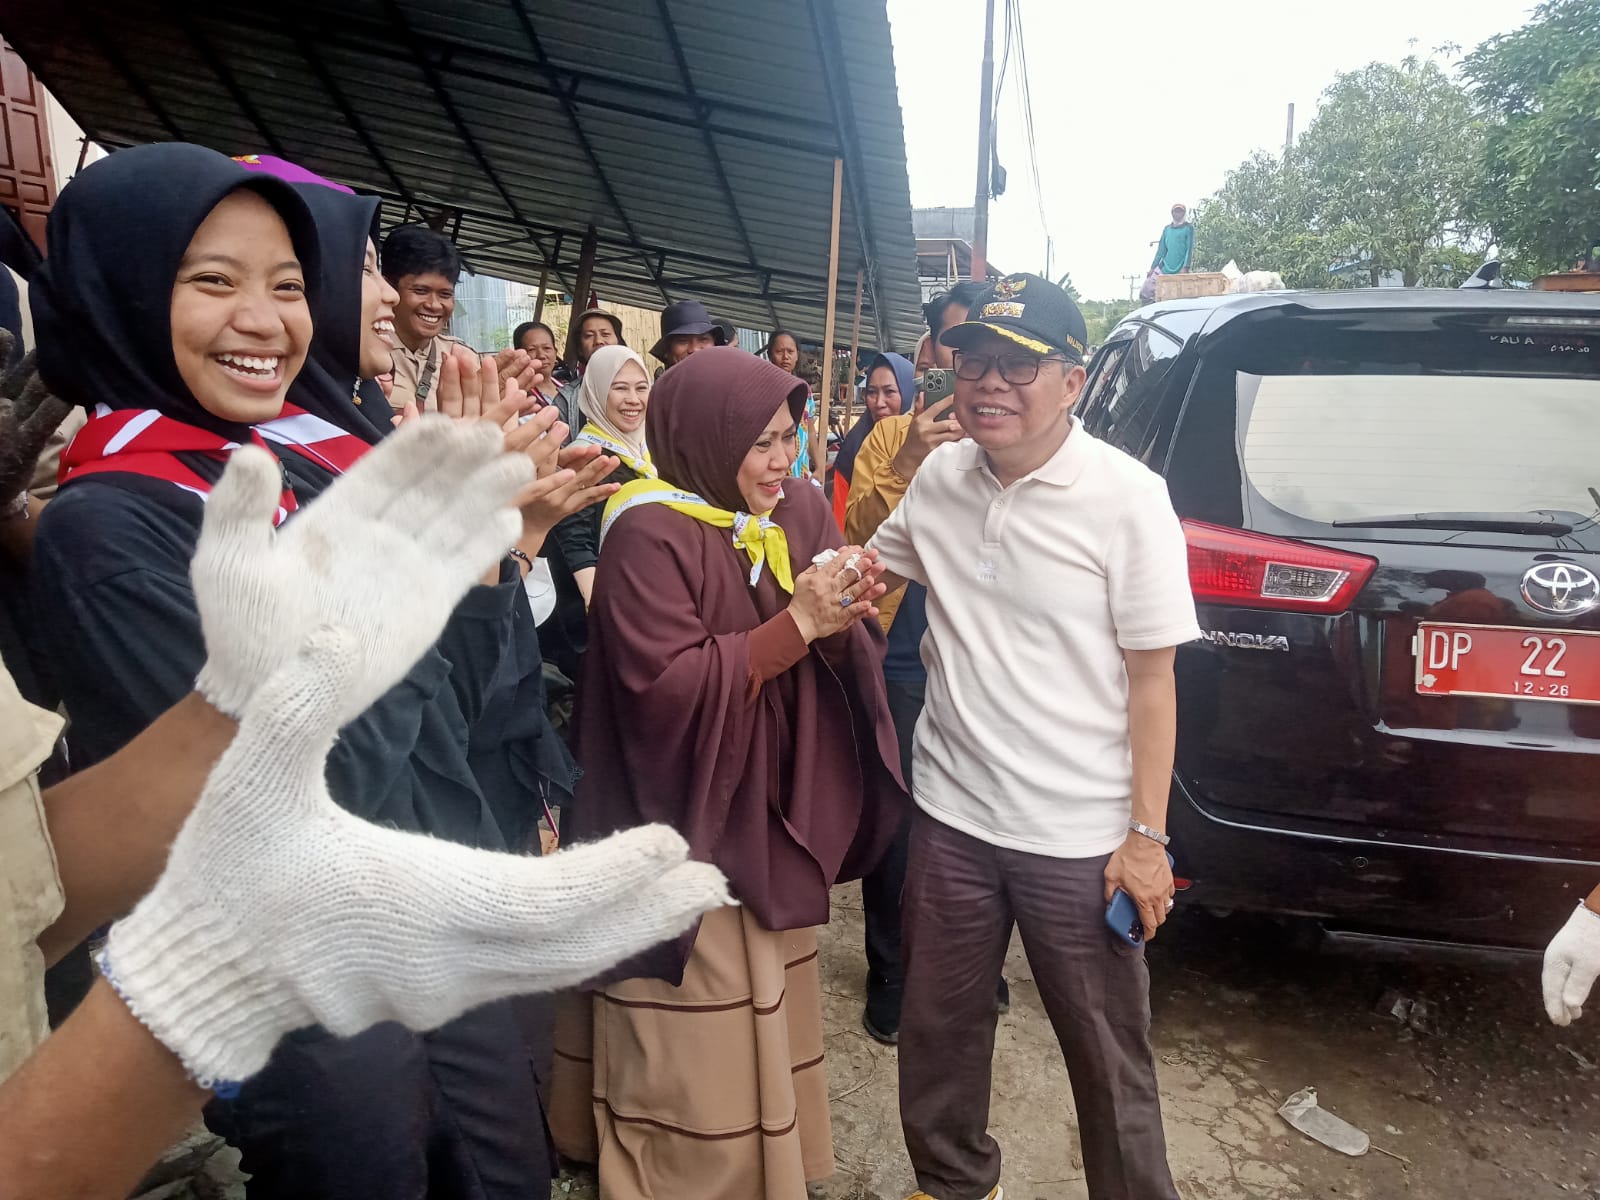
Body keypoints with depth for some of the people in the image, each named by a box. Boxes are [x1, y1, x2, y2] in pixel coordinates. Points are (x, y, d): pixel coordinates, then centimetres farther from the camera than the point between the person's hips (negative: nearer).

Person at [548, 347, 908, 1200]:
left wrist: (846, 618, -17)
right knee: (697, 1060, 4)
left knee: (769, 1029, 21)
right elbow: (666, 687, -24)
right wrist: (796, 624, -25)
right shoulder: (649, 536, -17)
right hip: (691, 834, -7)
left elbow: (844, 657, 5)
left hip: (780, 821, 7)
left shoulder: (801, 514, 4)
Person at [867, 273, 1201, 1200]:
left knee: (1108, 1059, 14)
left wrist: (1145, 835, -11)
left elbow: (1152, 678, -11)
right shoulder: (940, 479, 0)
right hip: (951, 813, 5)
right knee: (938, 1032, 22)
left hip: (1080, 836, -4)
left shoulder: (1127, 498, -14)